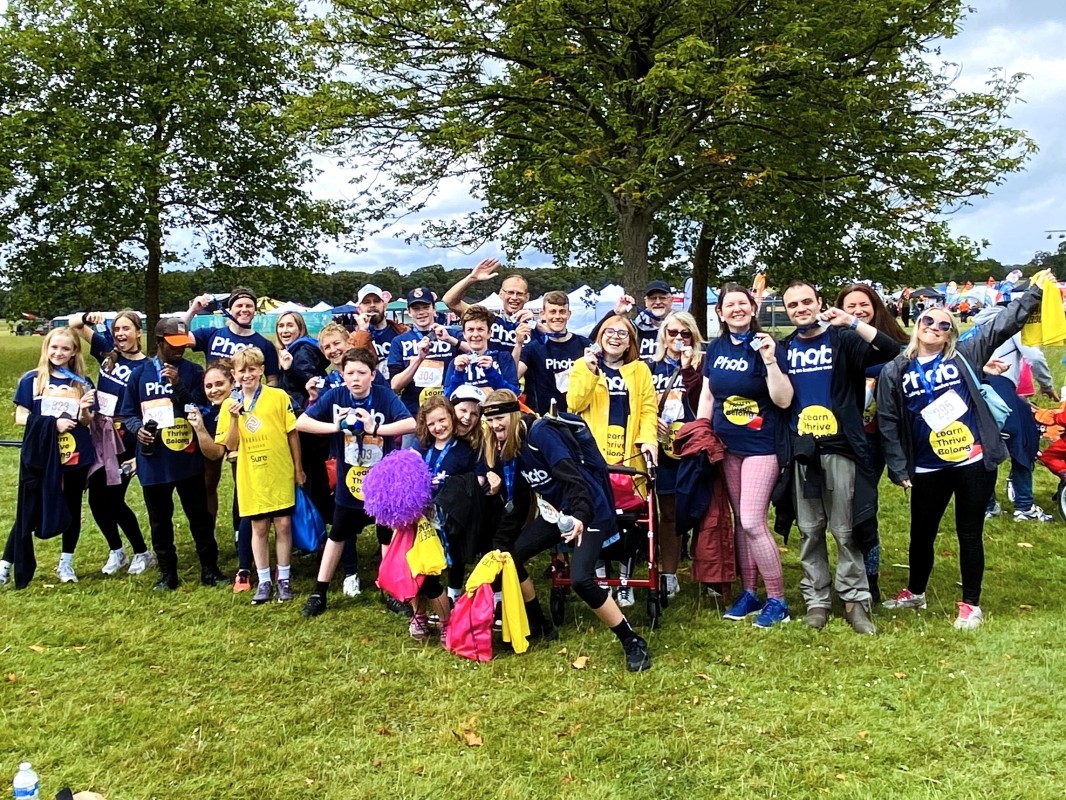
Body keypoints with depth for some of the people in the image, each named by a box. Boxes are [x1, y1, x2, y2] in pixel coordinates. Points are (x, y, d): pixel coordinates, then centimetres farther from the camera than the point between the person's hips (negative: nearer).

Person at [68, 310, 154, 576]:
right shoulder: (107, 351, 2)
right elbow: (73, 324, 8)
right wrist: (88, 317, -16)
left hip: (125, 441, -6)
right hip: (98, 435, 6)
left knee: (113, 500, 0)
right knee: (97, 499, 9)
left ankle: (143, 553, 18)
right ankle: (117, 552, 28)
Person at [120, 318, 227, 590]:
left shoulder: (192, 372, 0)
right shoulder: (141, 374, 5)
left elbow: (199, 409, -8)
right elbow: (128, 413, 10)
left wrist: (178, 384, -19)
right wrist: (138, 428, -11)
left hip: (187, 459, -2)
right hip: (153, 461, 2)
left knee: (200, 517, 5)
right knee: (160, 521, 11)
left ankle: (210, 570, 17)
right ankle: (167, 574, 24)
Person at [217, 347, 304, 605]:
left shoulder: (279, 397, -6)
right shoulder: (230, 405, 1)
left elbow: (292, 433, 0)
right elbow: (231, 446, -1)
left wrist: (298, 468, 2)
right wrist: (234, 418, -15)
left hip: (281, 475, -1)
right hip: (251, 478, 2)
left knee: (283, 525, 5)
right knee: (259, 528, 9)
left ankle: (284, 578, 19)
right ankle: (264, 581, 20)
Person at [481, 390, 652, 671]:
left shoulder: (540, 433, -21)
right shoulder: (509, 444, 4)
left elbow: (572, 474, -29)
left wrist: (580, 516, -42)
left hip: (588, 510, -9)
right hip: (556, 510, 9)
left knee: (581, 579, -25)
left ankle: (633, 643, -9)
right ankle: (540, 625, 24)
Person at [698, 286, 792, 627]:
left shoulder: (765, 346, -9)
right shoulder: (715, 349, 8)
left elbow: (783, 401, -15)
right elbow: (707, 396, 14)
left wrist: (770, 360, -25)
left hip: (760, 445, -6)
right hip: (726, 446, 6)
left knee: (753, 522, -11)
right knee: (740, 521, 11)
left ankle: (777, 601, 1)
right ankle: (749, 592, 23)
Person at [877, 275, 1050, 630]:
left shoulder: (964, 356, 2)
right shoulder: (895, 371, 2)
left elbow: (1004, 324, 1)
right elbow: (888, 422, 3)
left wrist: (1033, 292, -7)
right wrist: (898, 468, -1)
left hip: (974, 463, -1)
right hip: (928, 469, 1)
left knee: (969, 534, 7)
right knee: (922, 533, 15)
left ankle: (971, 605, 21)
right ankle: (915, 592, 37)